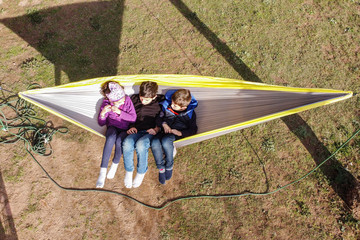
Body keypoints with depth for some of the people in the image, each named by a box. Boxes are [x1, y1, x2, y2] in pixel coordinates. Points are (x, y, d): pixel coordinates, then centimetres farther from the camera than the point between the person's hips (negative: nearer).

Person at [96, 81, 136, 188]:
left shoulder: (127, 100, -13)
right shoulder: (106, 103, -9)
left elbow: (133, 118, -11)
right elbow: (101, 123, -2)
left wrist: (120, 112, -24)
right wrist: (103, 113, -24)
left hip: (125, 129, 0)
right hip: (113, 128, 1)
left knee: (119, 140, -37)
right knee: (111, 138, -37)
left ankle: (115, 164, -7)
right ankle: (103, 172, -32)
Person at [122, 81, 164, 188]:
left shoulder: (160, 101, 3)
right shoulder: (134, 99, 12)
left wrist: (157, 129, -8)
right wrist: (131, 127, 4)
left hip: (151, 132, -3)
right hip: (137, 131, 3)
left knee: (140, 145, -35)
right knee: (127, 144, -31)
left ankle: (141, 172, -8)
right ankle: (128, 171, -5)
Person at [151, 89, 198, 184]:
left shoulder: (190, 113, -4)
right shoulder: (166, 105, 1)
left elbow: (193, 130, 1)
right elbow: (159, 117, 13)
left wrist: (180, 133, -15)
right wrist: (164, 124, -8)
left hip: (177, 132, -3)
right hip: (164, 129, 3)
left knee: (166, 141, -38)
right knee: (154, 143, -31)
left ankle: (169, 166, -14)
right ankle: (161, 168, -10)